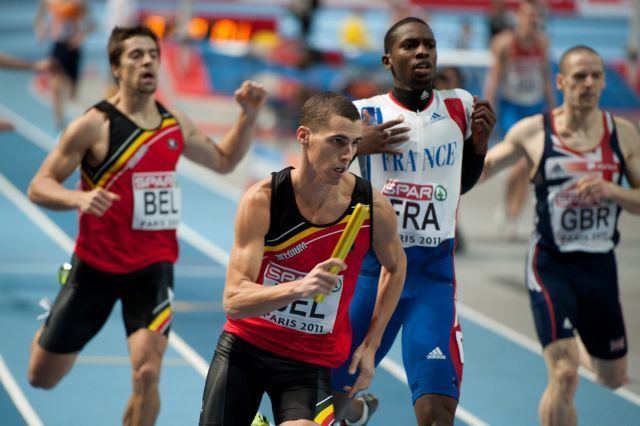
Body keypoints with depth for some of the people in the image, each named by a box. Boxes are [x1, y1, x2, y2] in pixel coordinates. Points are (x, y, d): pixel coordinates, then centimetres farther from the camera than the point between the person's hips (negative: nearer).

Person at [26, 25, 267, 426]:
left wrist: (250, 114, 7)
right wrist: (79, 198, -33)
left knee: (146, 372, -19)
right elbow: (39, 187, -12)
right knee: (42, 377, 10)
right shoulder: (94, 125, -12)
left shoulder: (175, 123, 4)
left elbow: (224, 160, 21)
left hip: (154, 264, 2)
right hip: (96, 264, -2)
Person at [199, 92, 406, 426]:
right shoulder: (262, 200, -18)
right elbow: (233, 301, -25)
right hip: (244, 346, 1)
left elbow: (395, 267, 10)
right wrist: (301, 287, -41)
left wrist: (371, 345, 6)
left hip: (313, 361, -1)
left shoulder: (373, 207, -13)